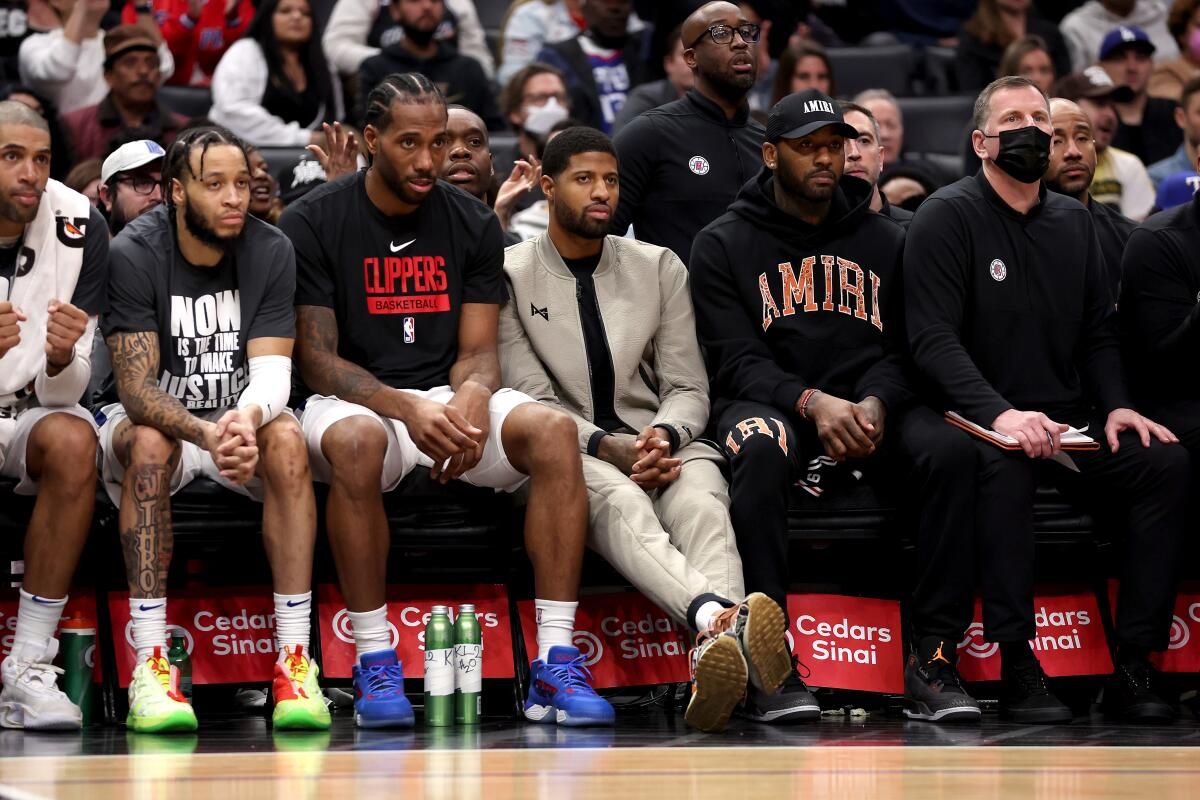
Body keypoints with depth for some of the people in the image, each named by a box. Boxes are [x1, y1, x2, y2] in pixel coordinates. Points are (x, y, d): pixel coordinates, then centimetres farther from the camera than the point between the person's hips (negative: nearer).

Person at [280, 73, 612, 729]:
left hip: (449, 395, 4)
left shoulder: (473, 224, 8)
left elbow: (478, 349, 5)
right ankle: (374, 663, -30)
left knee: (553, 431, -26)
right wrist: (408, 409, -26)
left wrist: (473, 396, -21)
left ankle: (555, 668, -27)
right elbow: (317, 360, -9)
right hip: (354, 399, -4)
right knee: (355, 440, -40)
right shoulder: (312, 224, -4)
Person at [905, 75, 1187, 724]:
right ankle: (1016, 664, -35)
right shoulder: (947, 216, -3)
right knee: (1005, 463, -39)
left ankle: (1133, 666, -20)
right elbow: (933, 339, -13)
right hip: (978, 424, -6)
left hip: (1068, 425, 6)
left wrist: (1115, 406, -2)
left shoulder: (1073, 222, 17)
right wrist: (1000, 413, -27)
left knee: (1168, 463, -20)